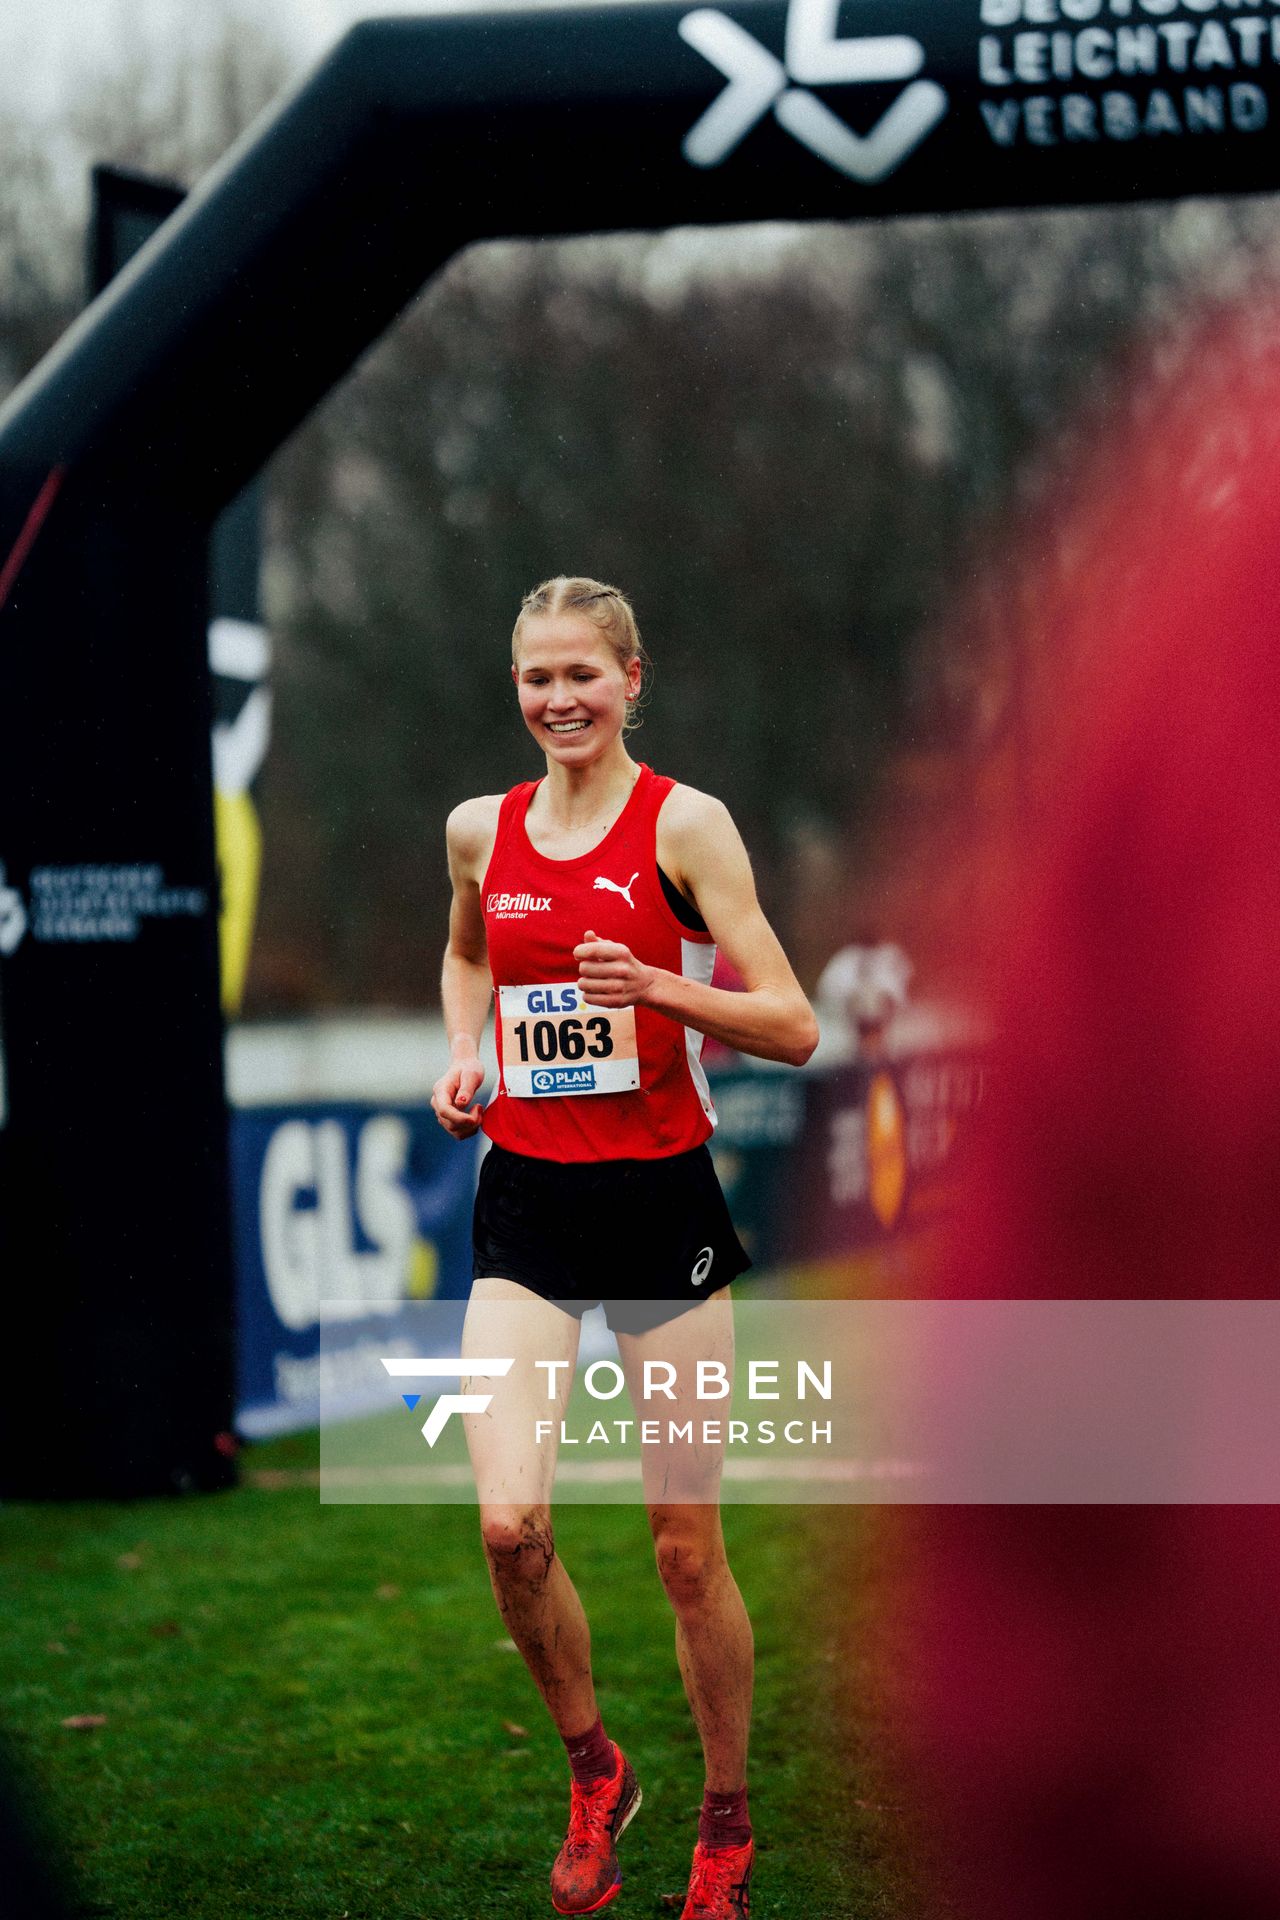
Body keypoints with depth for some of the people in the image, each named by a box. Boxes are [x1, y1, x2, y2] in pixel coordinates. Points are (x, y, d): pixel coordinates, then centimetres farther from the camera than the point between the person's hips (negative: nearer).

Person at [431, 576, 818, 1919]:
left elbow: (793, 1029, -8)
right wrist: (465, 1052, 11)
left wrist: (659, 988, -23)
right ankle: (593, 1770, 13)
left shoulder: (684, 825, -6)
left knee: (686, 1547, 3)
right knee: (510, 1525, -14)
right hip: (526, 1201, 3)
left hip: (660, 1196, -3)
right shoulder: (480, 830, 7)